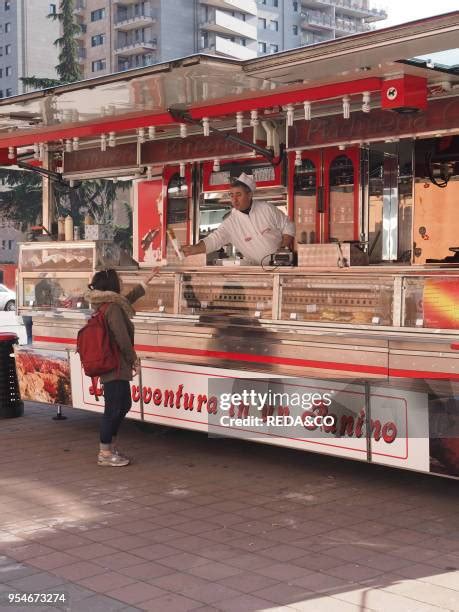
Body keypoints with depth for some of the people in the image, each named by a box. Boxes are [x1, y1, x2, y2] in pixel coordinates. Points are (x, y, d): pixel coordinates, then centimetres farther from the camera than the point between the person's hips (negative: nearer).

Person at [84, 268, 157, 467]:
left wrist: (147, 280, 39)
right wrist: (134, 359, -8)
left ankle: (111, 446, 26)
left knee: (123, 405, 18)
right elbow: (122, 338, -20)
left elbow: (129, 298, 31)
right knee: (113, 408, -5)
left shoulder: (109, 304, 13)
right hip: (115, 367, -10)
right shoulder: (113, 308, -18)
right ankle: (105, 453, 0)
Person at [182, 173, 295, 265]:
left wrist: (283, 248, -8)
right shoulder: (230, 223, -2)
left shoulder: (267, 209, -1)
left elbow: (288, 227, 6)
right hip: (259, 270, 1)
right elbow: (212, 240, -11)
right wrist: (192, 249, -28)